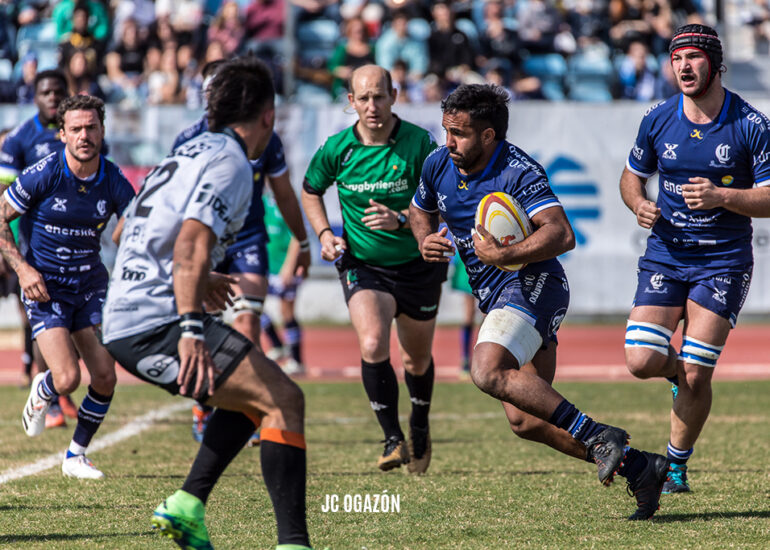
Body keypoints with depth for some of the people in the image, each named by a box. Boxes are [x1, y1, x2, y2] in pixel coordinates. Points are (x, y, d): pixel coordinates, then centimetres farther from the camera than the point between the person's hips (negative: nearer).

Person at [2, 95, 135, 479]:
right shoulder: (42, 175, -16)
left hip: (90, 285, 4)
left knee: (105, 377, -3)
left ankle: (76, 456, 19)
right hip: (45, 287, -4)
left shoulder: (113, 182, -6)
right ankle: (41, 392, 24)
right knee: (67, 379, -16)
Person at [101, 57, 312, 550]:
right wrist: (191, 329, -31)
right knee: (283, 399, -14)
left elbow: (124, 232, 31)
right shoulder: (229, 162, -9)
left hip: (123, 323, 10)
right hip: (157, 321, -10)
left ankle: (187, 505, 13)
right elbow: (190, 245, -23)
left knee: (250, 397, 24)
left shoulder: (190, 153, 21)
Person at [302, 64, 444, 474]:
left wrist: (401, 219, -28)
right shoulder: (336, 149, -9)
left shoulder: (419, 143, -15)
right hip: (363, 266, 0)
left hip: (418, 265, 0)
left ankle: (420, 427, 45)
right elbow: (311, 191, 11)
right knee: (372, 345, -25)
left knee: (417, 359, 15)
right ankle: (393, 439, -13)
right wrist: (324, 234, -4)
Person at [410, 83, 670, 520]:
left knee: (489, 372, -31)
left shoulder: (520, 172, -17)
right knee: (525, 421, 2)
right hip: (497, 298, 9)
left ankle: (596, 435, -27)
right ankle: (638, 466, 9)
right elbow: (421, 210, 25)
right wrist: (426, 242, 4)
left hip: (533, 283, -9)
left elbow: (561, 235, -28)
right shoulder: (439, 165, 5)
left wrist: (501, 255, -33)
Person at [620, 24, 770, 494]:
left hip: (724, 262, -3)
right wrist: (639, 204, -6)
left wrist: (722, 197, -23)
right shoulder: (658, 120, 0)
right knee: (641, 361, -11)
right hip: (665, 256, 3)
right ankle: (679, 370, 25)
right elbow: (632, 174, 16)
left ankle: (678, 466, 11)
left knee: (695, 375, -9)